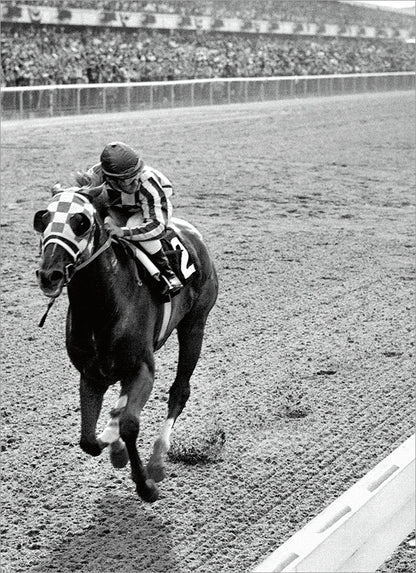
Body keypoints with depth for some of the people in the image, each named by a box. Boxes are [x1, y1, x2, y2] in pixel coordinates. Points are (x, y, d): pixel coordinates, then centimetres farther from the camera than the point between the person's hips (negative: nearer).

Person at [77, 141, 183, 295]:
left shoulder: (148, 185, -40)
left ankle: (167, 273, -25)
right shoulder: (101, 171, -29)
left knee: (134, 224, -39)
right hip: (120, 210, 5)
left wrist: (123, 232, -56)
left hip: (156, 209, -5)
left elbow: (157, 226, -43)